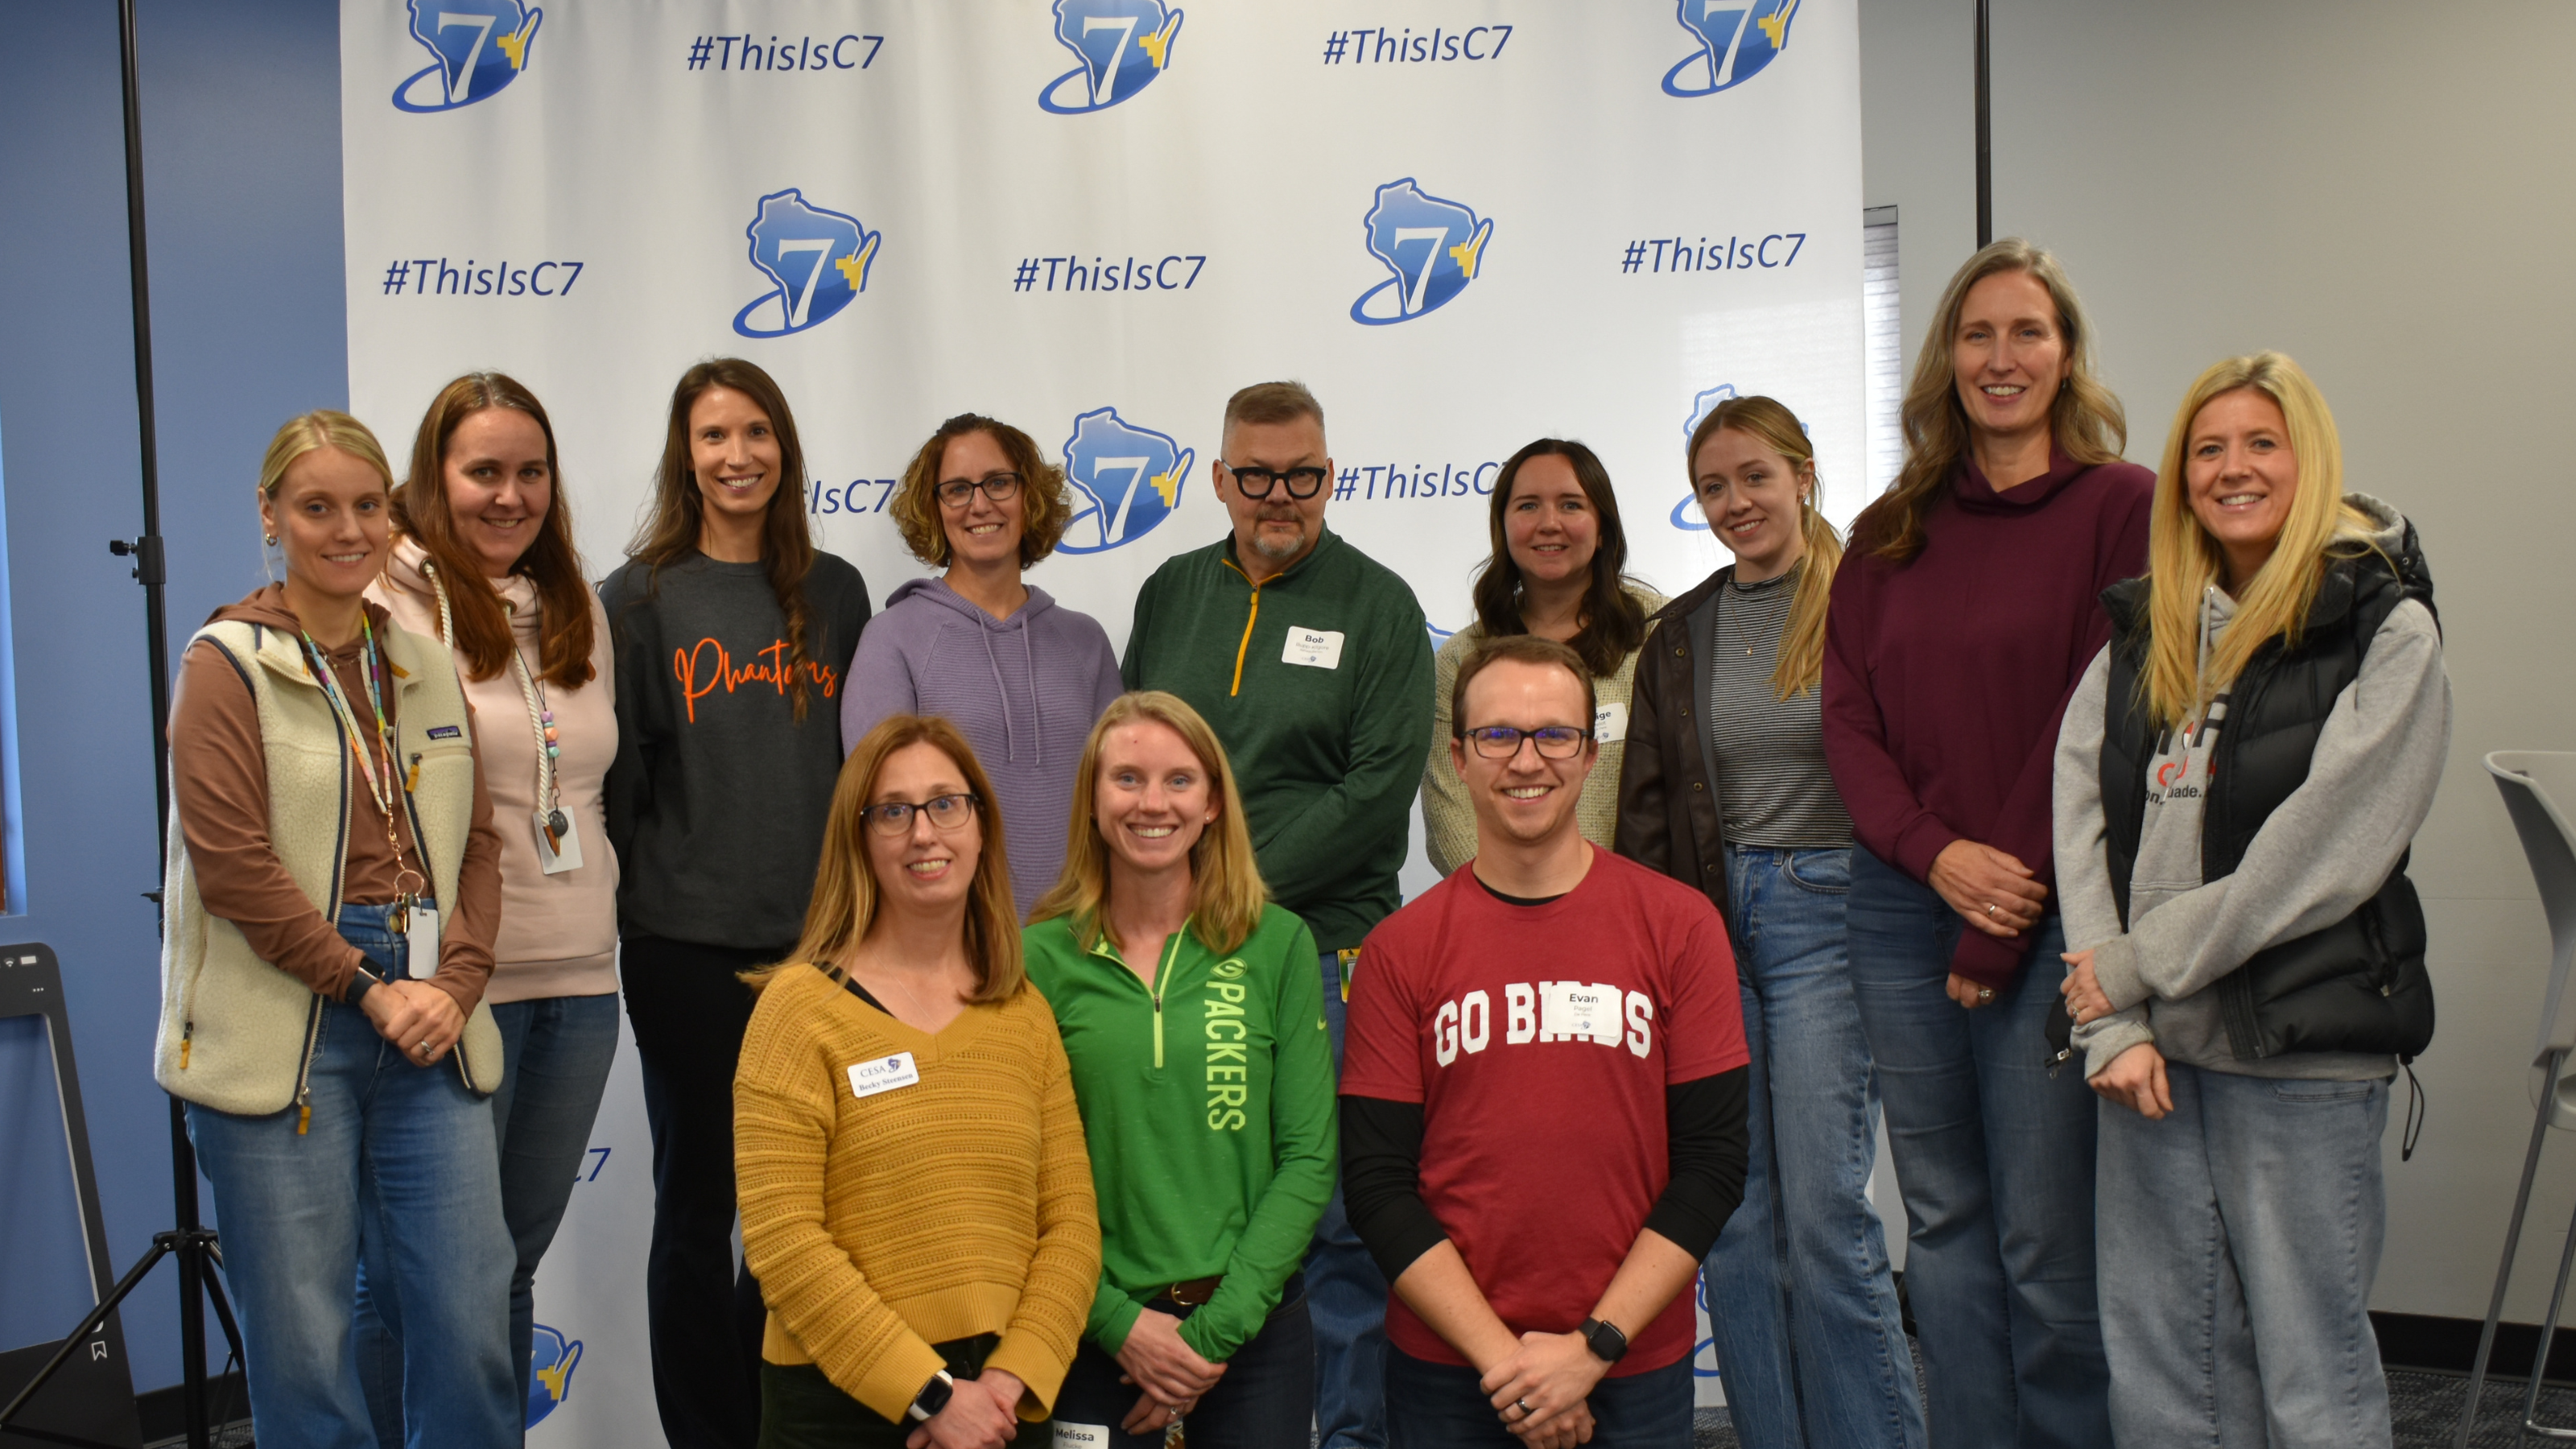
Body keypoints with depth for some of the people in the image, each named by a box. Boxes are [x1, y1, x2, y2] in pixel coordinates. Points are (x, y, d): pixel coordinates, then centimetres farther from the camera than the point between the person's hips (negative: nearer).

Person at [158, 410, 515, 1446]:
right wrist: (367, 988, -11)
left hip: (429, 1029, 4)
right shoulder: (227, 663, -2)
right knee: (304, 1348, 2)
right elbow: (232, 861, -10)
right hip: (284, 1037, -4)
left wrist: (453, 982, -3)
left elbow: (475, 842, 11)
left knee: (473, 1327, 4)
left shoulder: (426, 662, 14)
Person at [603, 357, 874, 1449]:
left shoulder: (833, 593, 8)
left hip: (816, 941, 3)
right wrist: (605, 928, -2)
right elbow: (613, 780, -1)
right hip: (688, 948, -2)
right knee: (698, 1203, 8)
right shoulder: (641, 600, 0)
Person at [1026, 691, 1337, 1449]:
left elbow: (1308, 1157, -4)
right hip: (1100, 1333, 0)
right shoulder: (1043, 958, -4)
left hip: (1257, 1323, 1)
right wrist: (1119, 1321, -12)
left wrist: (1219, 1326, -10)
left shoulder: (1279, 945, -3)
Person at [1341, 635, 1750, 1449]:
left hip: (1637, 1372, 0)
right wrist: (1502, 1355, -12)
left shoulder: (1679, 925, -3)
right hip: (1447, 1372, 0)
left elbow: (1712, 1161, -5)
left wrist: (1595, 1345, -11)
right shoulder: (1399, 950, -3)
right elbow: (1376, 1183, -5)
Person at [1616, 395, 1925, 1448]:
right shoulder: (1681, 634, 13)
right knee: (1733, 1214, 6)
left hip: (1825, 912, -5)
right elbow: (1647, 806, 15)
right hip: (1706, 920, 5)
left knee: (1824, 1209, -7)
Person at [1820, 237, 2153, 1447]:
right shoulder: (1890, 532, 12)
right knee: (1944, 1222, 11)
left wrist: (2003, 919, -11)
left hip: (2047, 918, -4)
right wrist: (1937, 857, -10)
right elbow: (1849, 719, 7)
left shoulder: (2121, 506, -2)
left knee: (2046, 1240, -1)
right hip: (1901, 906, 5)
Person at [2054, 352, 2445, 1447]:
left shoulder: (2385, 632, -4)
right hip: (2150, 1046, 5)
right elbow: (2080, 822, 3)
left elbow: (2319, 856, -12)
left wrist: (2135, 964, -9)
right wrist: (2111, 1027, -7)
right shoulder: (2141, 631, 11)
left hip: (2303, 1056, -5)